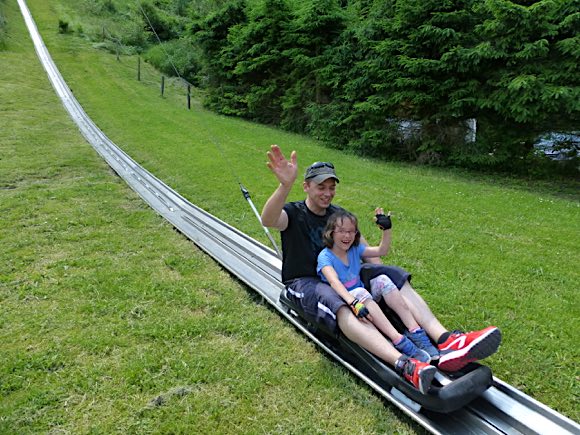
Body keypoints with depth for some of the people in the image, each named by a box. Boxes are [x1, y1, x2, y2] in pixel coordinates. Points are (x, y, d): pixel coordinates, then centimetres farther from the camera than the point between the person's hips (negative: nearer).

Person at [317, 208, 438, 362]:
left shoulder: (355, 249, 5)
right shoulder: (325, 256, -16)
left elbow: (381, 251, 6)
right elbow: (334, 281, -34)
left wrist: (387, 229, -8)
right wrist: (353, 302, -49)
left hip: (361, 298, 7)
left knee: (382, 280, -19)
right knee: (360, 292, -36)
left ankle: (415, 331, -26)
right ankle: (400, 342, -44)